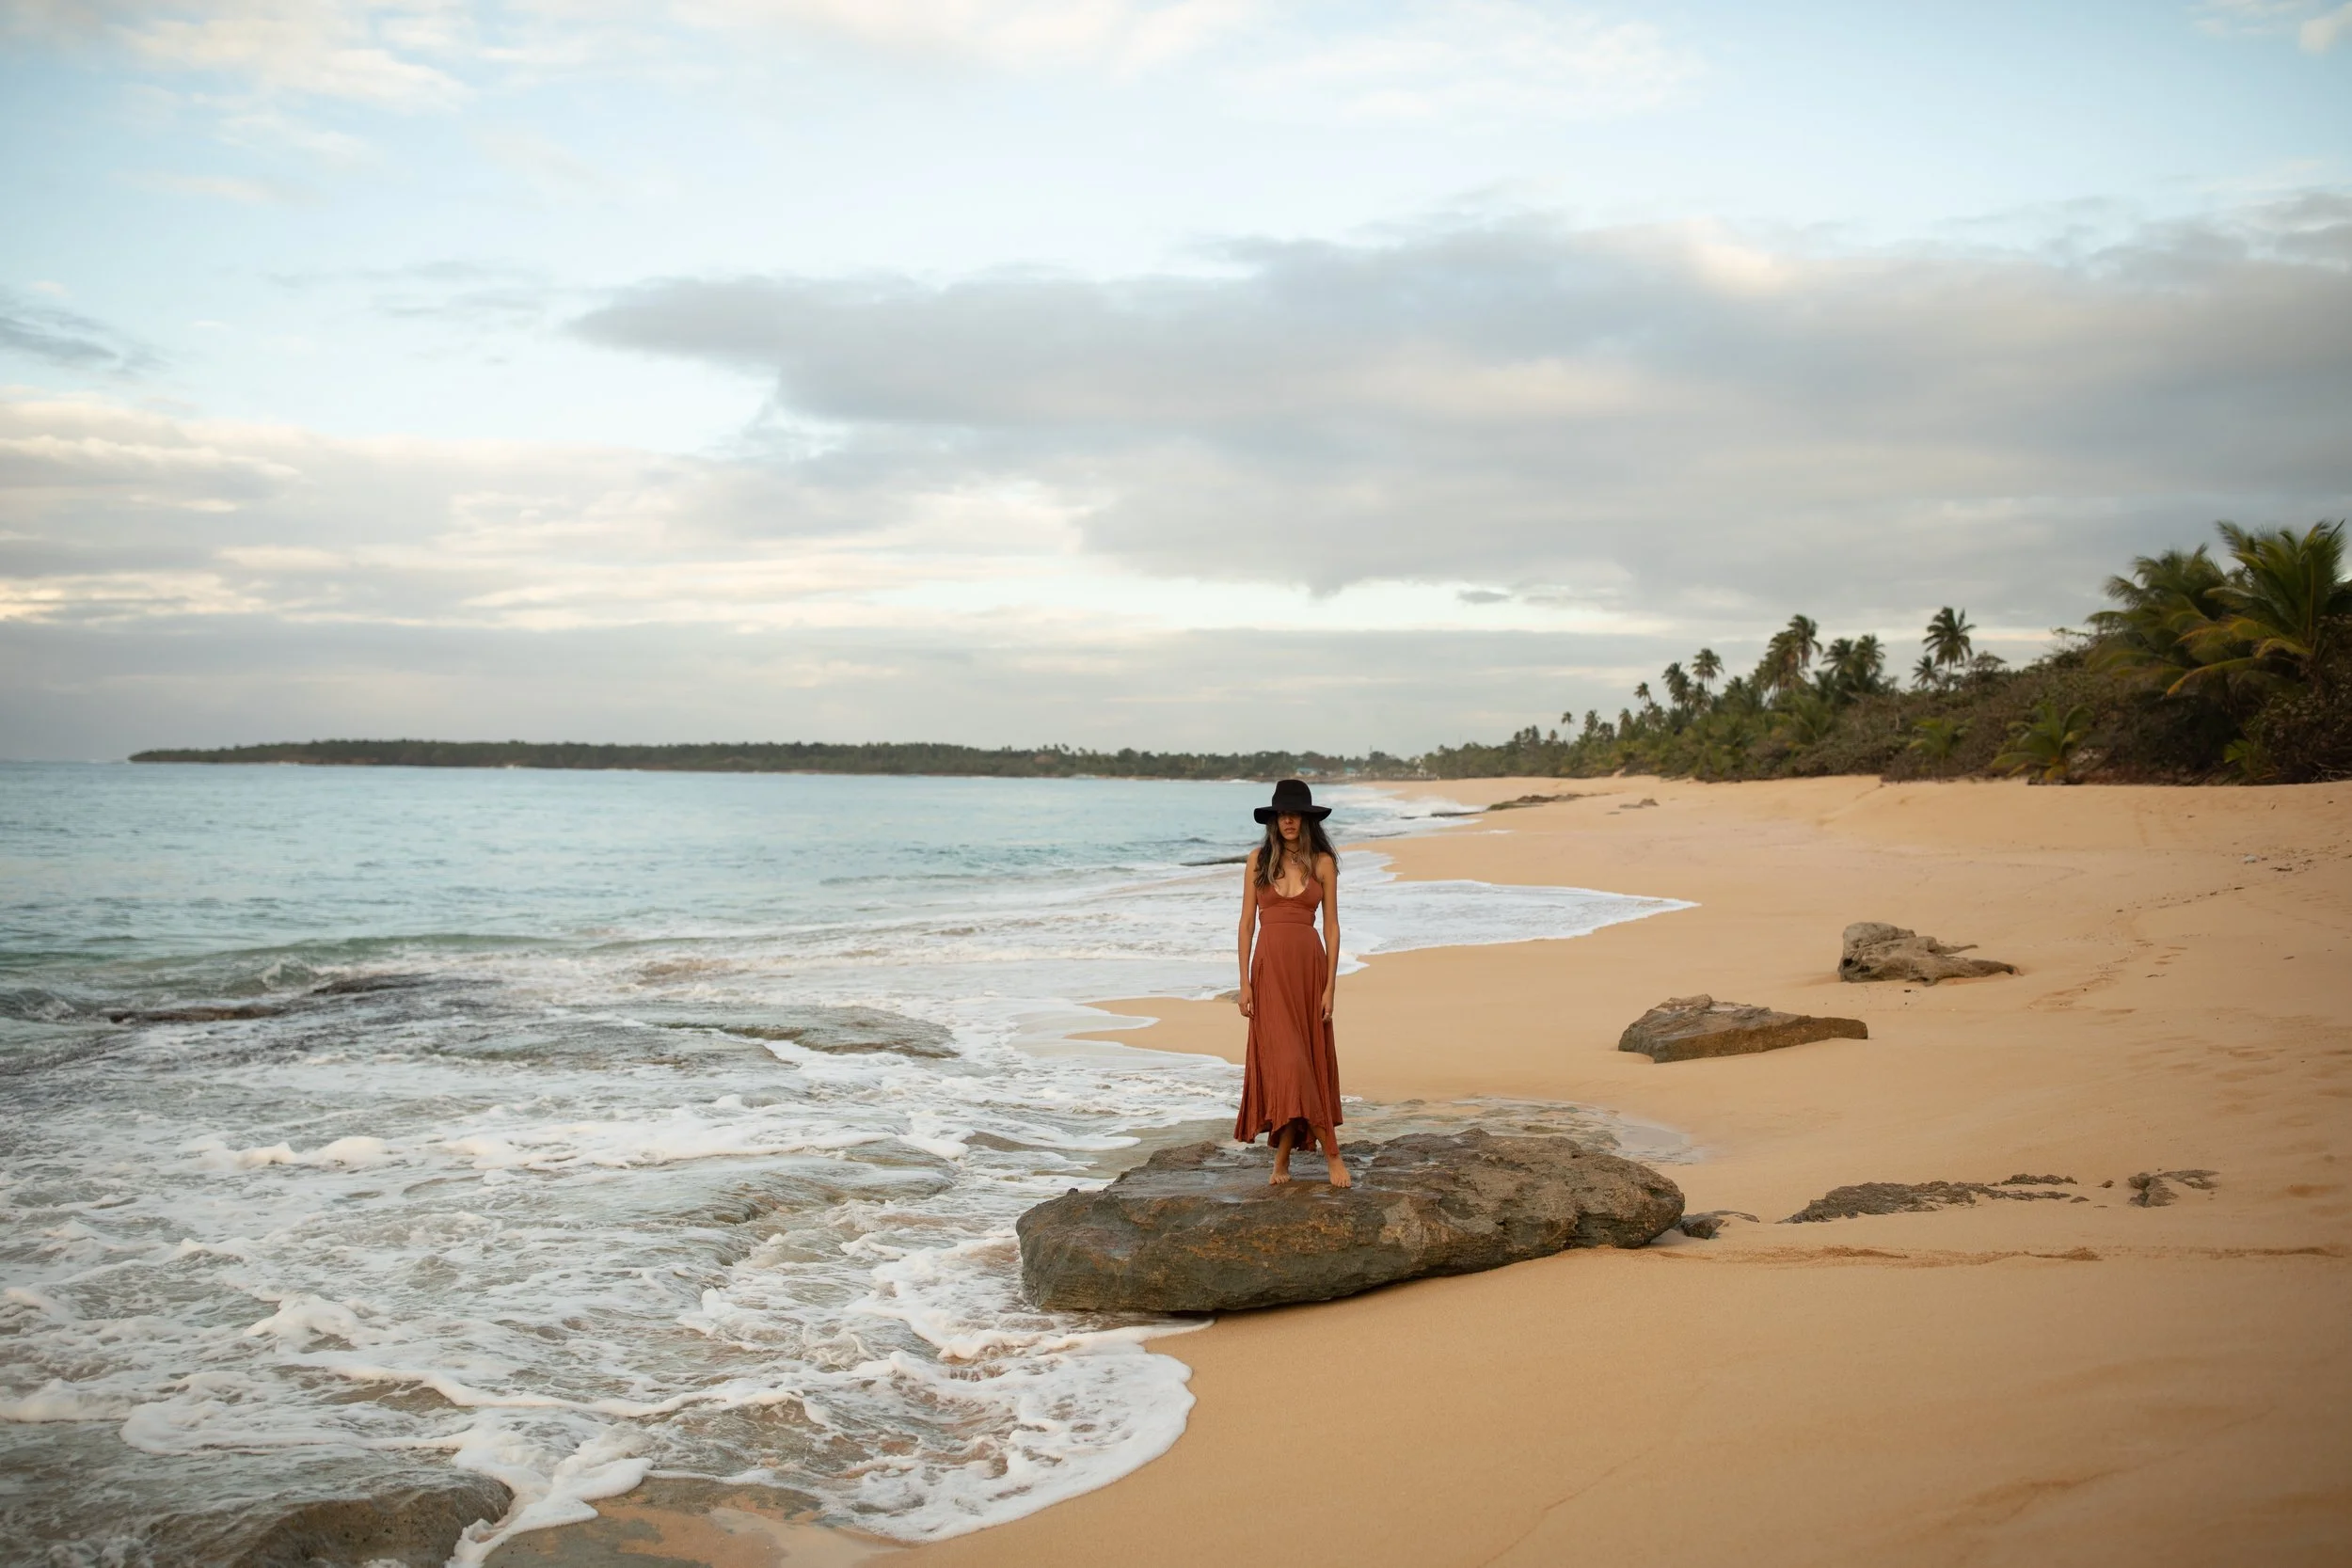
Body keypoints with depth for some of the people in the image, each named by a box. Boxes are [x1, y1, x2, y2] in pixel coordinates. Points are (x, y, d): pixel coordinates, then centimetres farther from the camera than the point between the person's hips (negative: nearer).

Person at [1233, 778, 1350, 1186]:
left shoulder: (1323, 862, 2)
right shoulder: (1258, 859, 4)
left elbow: (1331, 926, 2)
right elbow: (1247, 922, 3)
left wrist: (1329, 986, -4)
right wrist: (1245, 982, -3)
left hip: (1309, 965, 0)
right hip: (1269, 967, 0)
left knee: (1308, 1059, 1)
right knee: (1284, 1060, -8)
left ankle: (1282, 1157, 9)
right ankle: (1330, 1150, 1)